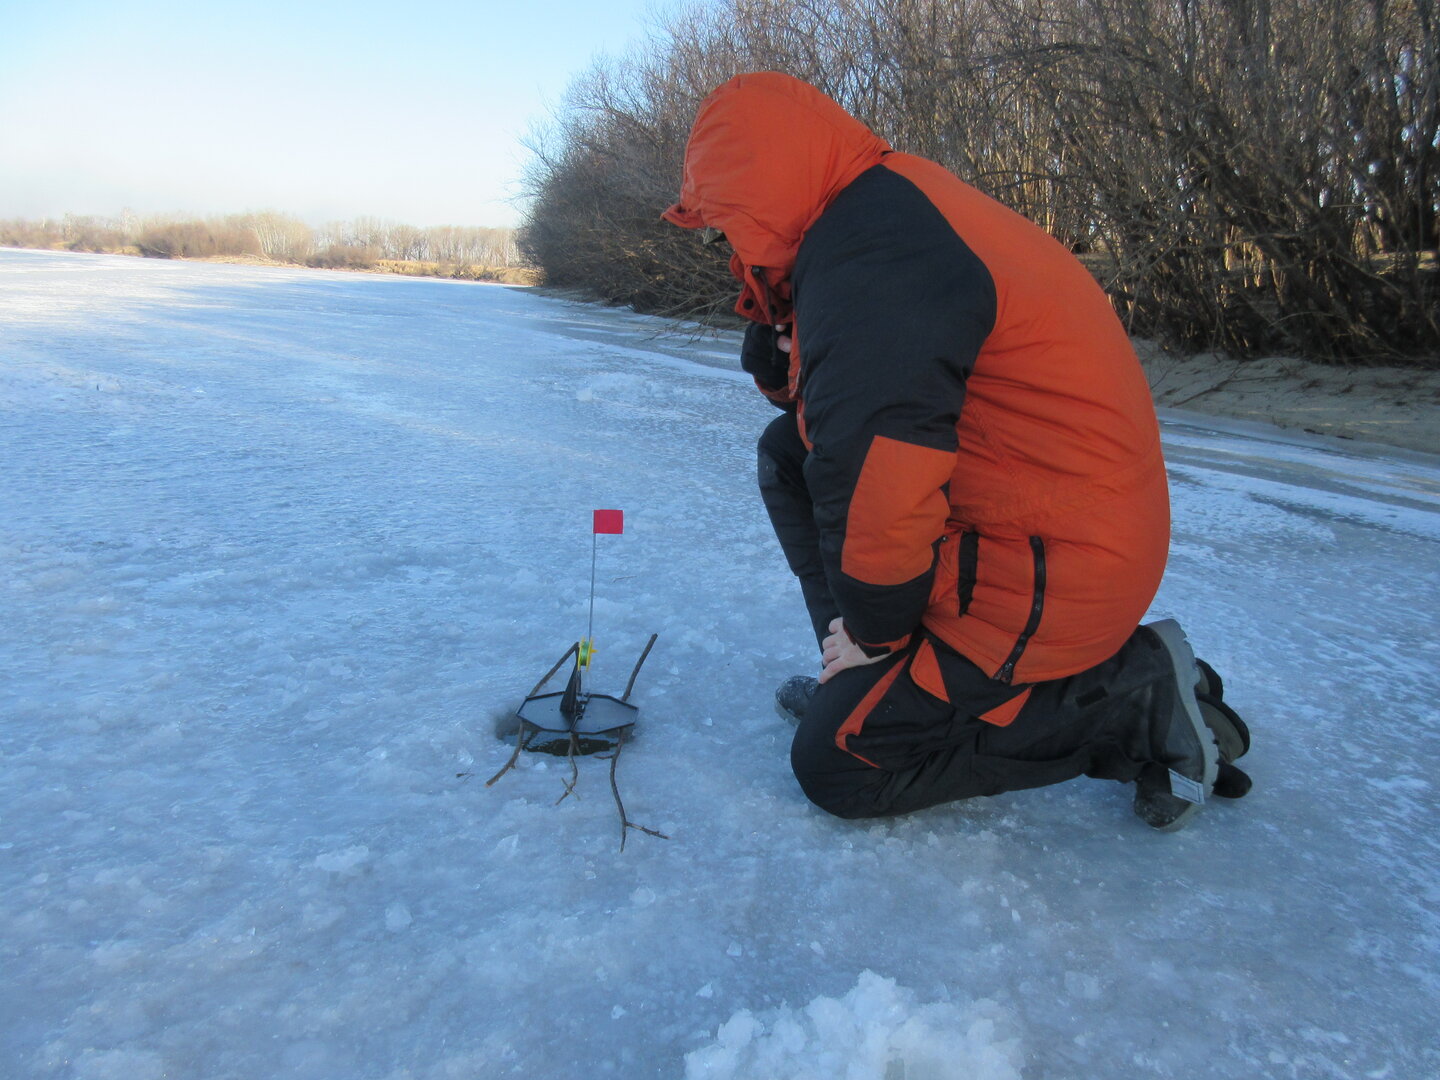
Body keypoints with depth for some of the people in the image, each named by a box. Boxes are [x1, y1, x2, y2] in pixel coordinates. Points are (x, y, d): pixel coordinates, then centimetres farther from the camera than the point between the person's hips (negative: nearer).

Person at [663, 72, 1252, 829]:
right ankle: (861, 685, 17)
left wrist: (873, 631, -11)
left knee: (835, 765, -3)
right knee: (786, 454, 14)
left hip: (1048, 574, -10)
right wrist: (780, 345, -2)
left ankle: (1134, 694, 0)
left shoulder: (864, 256, -23)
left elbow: (877, 486, -28)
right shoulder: (887, 210, 11)